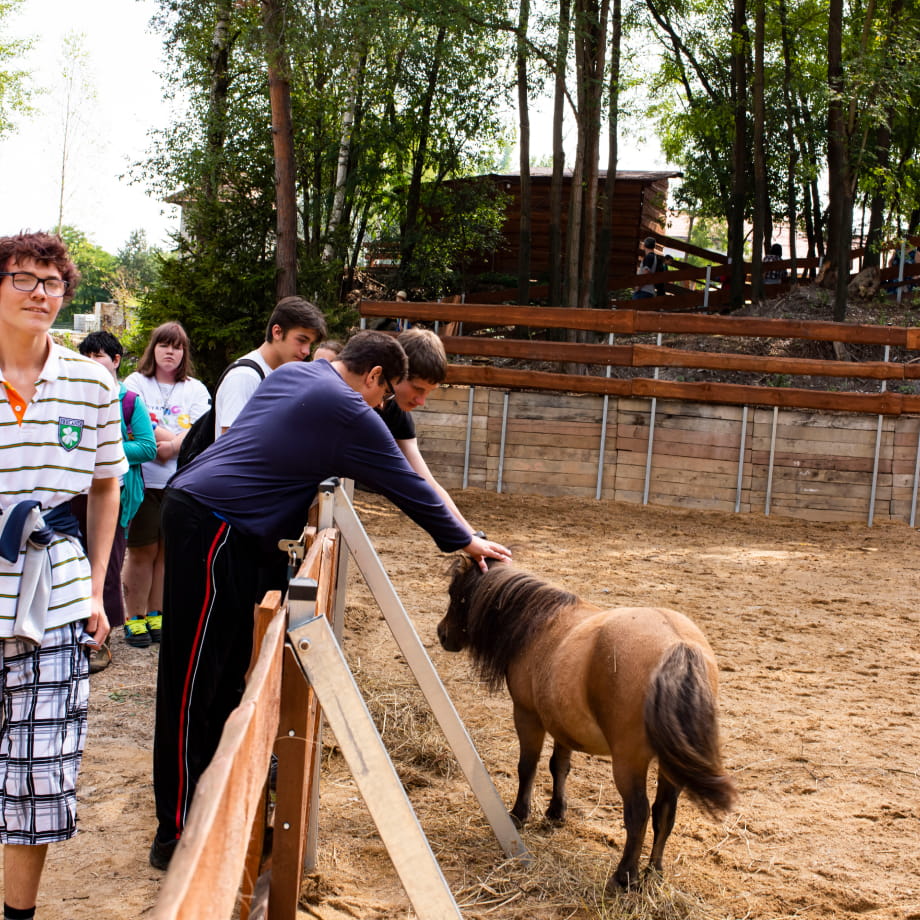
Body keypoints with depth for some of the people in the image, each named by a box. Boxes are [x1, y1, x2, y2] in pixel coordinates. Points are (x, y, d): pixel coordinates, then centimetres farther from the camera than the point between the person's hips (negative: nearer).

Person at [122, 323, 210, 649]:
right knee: (143, 550, 0)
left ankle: (156, 615, 17)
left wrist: (171, 445, -19)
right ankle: (134, 618, 10)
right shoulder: (135, 383, 6)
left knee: (168, 549, 6)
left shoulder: (196, 390, 10)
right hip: (144, 480, -2)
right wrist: (177, 438, -13)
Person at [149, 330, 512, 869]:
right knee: (194, 679, -8)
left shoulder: (293, 374, 16)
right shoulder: (348, 412, -10)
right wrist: (465, 541, 7)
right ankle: (177, 835, -5)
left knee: (232, 663, 16)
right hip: (211, 525, -10)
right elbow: (406, 486, -3)